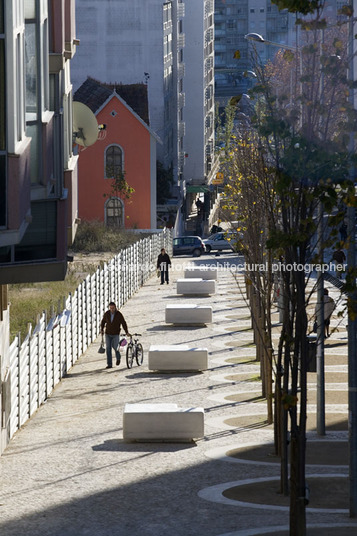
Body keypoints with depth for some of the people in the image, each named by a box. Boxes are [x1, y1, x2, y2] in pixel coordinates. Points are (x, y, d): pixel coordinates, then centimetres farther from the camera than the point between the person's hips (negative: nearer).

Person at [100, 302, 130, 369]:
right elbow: (103, 322, 12)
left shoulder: (119, 314, -10)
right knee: (108, 349, -2)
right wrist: (101, 329, 0)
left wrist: (126, 332, -13)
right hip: (108, 334, 2)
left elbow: (124, 323, -7)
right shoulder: (106, 314, -2)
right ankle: (109, 364, 1)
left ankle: (118, 358, 32)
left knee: (115, 347, -2)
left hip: (115, 334, -2)